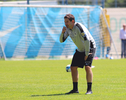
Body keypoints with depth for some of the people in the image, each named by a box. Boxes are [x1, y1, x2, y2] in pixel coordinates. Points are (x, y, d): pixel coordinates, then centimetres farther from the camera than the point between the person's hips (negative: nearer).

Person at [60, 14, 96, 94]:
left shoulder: (78, 27, -26)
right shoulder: (68, 29, -2)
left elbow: (87, 40, -27)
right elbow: (61, 40, 3)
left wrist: (87, 54, -23)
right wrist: (62, 33, -18)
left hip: (90, 48, -8)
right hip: (80, 50, 8)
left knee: (87, 66, -22)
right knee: (73, 67, 2)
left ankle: (89, 89, -20)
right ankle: (75, 89, 10)